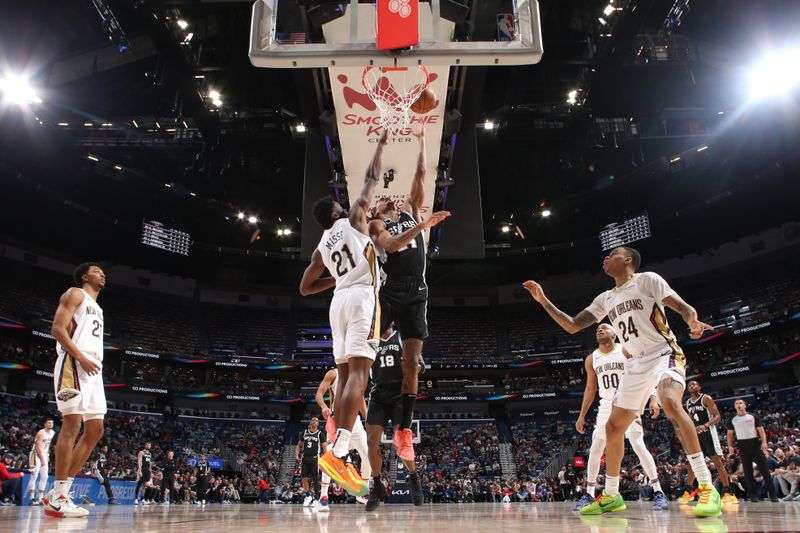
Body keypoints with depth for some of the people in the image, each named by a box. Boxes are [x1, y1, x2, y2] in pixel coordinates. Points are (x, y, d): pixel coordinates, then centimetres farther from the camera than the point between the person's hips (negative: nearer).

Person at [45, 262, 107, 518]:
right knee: (72, 424, -13)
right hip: (74, 364, -9)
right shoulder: (75, 294, 3)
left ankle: (60, 491, 8)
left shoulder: (97, 308, 29)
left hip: (93, 369, 9)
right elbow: (58, 329, -10)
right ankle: (57, 498, -10)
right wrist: (81, 358, -19)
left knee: (95, 430, 4)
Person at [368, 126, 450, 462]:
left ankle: (404, 431, 4)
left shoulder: (411, 210, 20)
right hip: (388, 292, -3)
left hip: (416, 293, 3)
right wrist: (423, 225, -22)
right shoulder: (376, 225, 8)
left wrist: (421, 141, 14)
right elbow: (390, 245, -13)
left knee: (412, 361, -1)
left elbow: (420, 175, 16)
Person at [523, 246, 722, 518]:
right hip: (637, 364, 7)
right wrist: (543, 301, 6)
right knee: (613, 426, 5)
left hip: (665, 354, -7)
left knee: (671, 403, -35)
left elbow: (683, 307, -12)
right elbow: (572, 325, 13)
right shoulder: (605, 299, 13)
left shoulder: (647, 279, -4)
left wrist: (693, 322, -35)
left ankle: (707, 488, -31)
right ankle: (611, 495, 19)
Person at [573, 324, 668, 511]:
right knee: (595, 450, 0)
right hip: (606, 407, 4)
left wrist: (653, 398, -20)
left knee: (639, 446, -13)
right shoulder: (591, 359, 7)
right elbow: (590, 389, 13)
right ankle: (589, 494, 8)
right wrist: (582, 416, 11)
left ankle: (658, 492, -4)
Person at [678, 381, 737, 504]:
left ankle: (728, 492, -8)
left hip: (708, 432, -7)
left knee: (717, 462, -10)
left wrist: (705, 426, -30)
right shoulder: (688, 403, 12)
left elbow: (717, 416, -15)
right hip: (696, 434, 7)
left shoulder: (706, 399, -9)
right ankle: (688, 492, 13)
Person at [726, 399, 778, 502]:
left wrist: (764, 442, -14)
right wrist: (730, 446, 0)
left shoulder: (752, 416, 5)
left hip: (755, 443, -1)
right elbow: (730, 433, 11)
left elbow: (760, 429, 1)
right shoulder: (732, 419, 8)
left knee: (764, 469, -4)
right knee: (748, 471, 2)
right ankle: (753, 495, 7)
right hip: (743, 446, 2)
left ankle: (773, 494, 1)